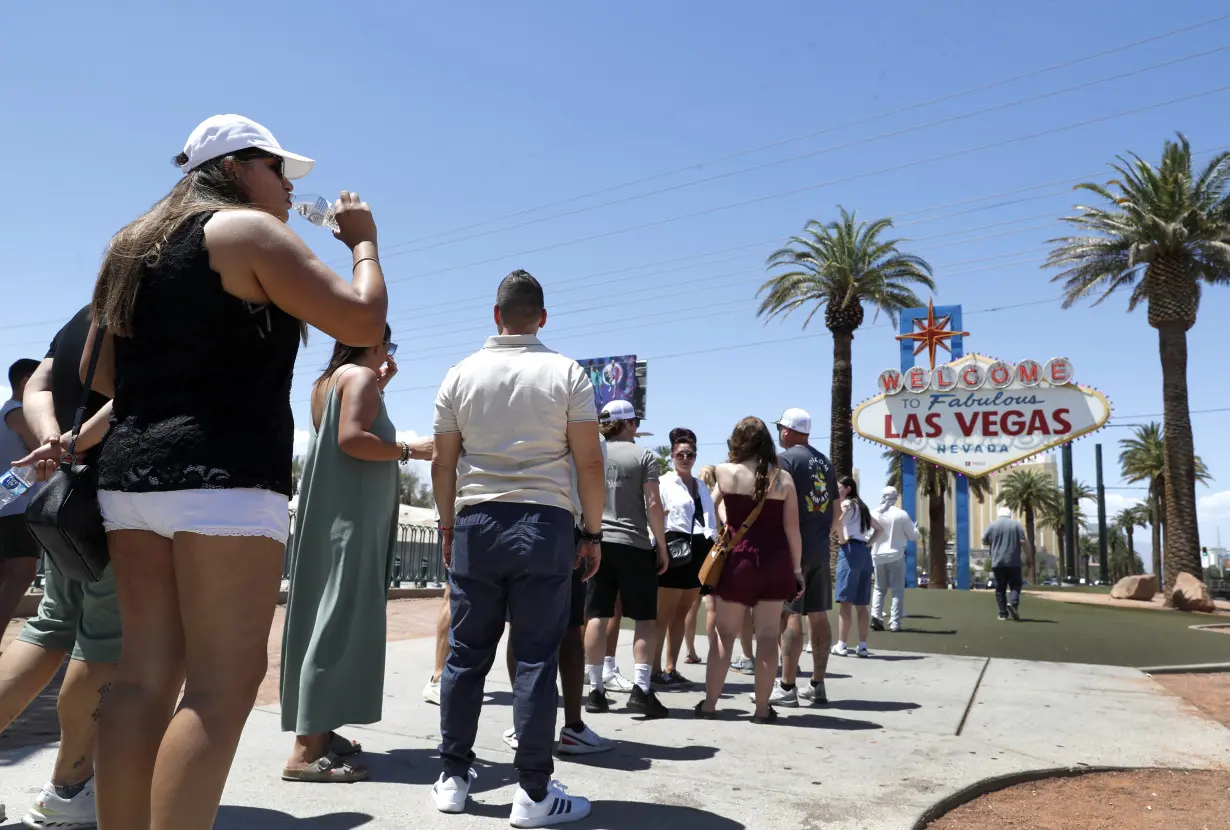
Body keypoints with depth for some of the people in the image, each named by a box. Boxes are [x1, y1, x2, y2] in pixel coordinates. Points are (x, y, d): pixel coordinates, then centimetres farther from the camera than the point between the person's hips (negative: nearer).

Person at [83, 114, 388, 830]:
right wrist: (364, 241, 5)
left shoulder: (136, 246, 22)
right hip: (222, 481, -8)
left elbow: (99, 373, 24)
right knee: (224, 682, -7)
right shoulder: (248, 231, -3)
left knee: (148, 672, 9)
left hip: (134, 475, 9)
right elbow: (362, 321, -11)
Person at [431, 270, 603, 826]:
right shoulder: (567, 374, -1)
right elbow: (589, 461, -5)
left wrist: (449, 528, 17)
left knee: (466, 654, 11)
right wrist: (593, 533, 3)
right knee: (536, 659, 1)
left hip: (475, 524, 3)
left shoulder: (462, 375, 5)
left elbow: (442, 463, 7)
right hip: (544, 525, -2)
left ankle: (453, 778, 20)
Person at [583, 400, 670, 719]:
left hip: (597, 543, 4)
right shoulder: (643, 457, -3)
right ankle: (641, 688, -6)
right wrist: (662, 547, -2)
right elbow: (653, 504, -9)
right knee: (646, 618, 3)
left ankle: (596, 690, 7)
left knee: (598, 617, 5)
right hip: (634, 545, -4)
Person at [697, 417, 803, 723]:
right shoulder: (783, 479, -2)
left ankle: (709, 704, 13)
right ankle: (762, 708, 11)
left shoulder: (725, 472, -3)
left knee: (724, 633, 9)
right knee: (768, 636, 6)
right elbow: (792, 529, -2)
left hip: (737, 560, 0)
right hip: (774, 563, 1)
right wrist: (797, 568, 4)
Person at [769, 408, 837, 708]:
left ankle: (787, 687, -4)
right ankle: (817, 685, 17)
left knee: (790, 615, -6)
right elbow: (835, 509, 18)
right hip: (820, 550, 8)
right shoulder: (824, 462, 16)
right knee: (818, 616, 10)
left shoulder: (785, 459, -8)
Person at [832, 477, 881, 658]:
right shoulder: (862, 507, 21)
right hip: (865, 552, 8)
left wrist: (841, 539, -10)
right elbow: (878, 528, 30)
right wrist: (869, 542, 16)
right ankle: (862, 646, 7)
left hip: (850, 549, -8)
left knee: (846, 600, -8)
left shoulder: (846, 504, -2)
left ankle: (841, 645, -9)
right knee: (861, 603, 8)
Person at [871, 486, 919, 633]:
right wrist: (915, 527, 18)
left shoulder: (875, 514, -2)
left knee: (879, 588, 14)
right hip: (896, 555, -2)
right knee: (897, 590, 5)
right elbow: (914, 536, -1)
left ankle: (876, 616, -5)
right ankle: (895, 622, -2)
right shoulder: (901, 514, -8)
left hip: (878, 555, 3)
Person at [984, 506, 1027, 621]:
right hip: (1013, 562, -1)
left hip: (997, 562, 1)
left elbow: (984, 542, 6)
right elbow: (1023, 541, -6)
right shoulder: (1016, 524, 1)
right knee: (1015, 585, 8)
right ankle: (1013, 603, -18)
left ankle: (1003, 614, 3)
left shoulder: (992, 525, 3)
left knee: (1000, 588, 6)